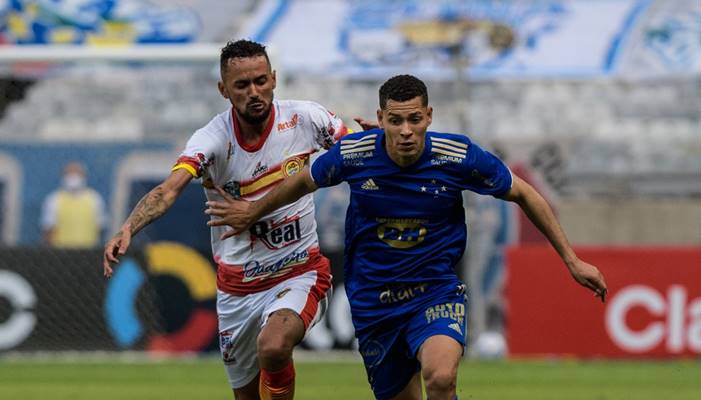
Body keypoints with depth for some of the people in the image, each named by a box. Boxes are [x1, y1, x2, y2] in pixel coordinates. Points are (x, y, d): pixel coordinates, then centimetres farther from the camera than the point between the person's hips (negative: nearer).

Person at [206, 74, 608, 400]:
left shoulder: (459, 156, -16)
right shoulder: (352, 155, -13)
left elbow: (523, 194, 0)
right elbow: (304, 182, 10)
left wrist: (571, 259, 2)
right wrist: (253, 211, 24)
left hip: (436, 289, -2)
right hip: (374, 300, 2)